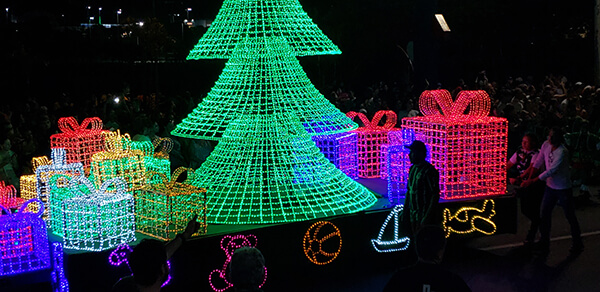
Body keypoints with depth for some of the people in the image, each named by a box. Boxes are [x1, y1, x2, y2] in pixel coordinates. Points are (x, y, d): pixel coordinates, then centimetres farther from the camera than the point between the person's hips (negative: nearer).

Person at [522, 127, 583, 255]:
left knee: (570, 216, 6)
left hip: (563, 188, -6)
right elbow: (538, 163, 4)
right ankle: (544, 243, 16)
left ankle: (577, 244, 21)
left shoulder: (562, 152, -25)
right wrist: (530, 178, -3)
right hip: (550, 186, 6)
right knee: (545, 214, 5)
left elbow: (551, 171, -26)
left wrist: (532, 181, -23)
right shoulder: (546, 145, -3)